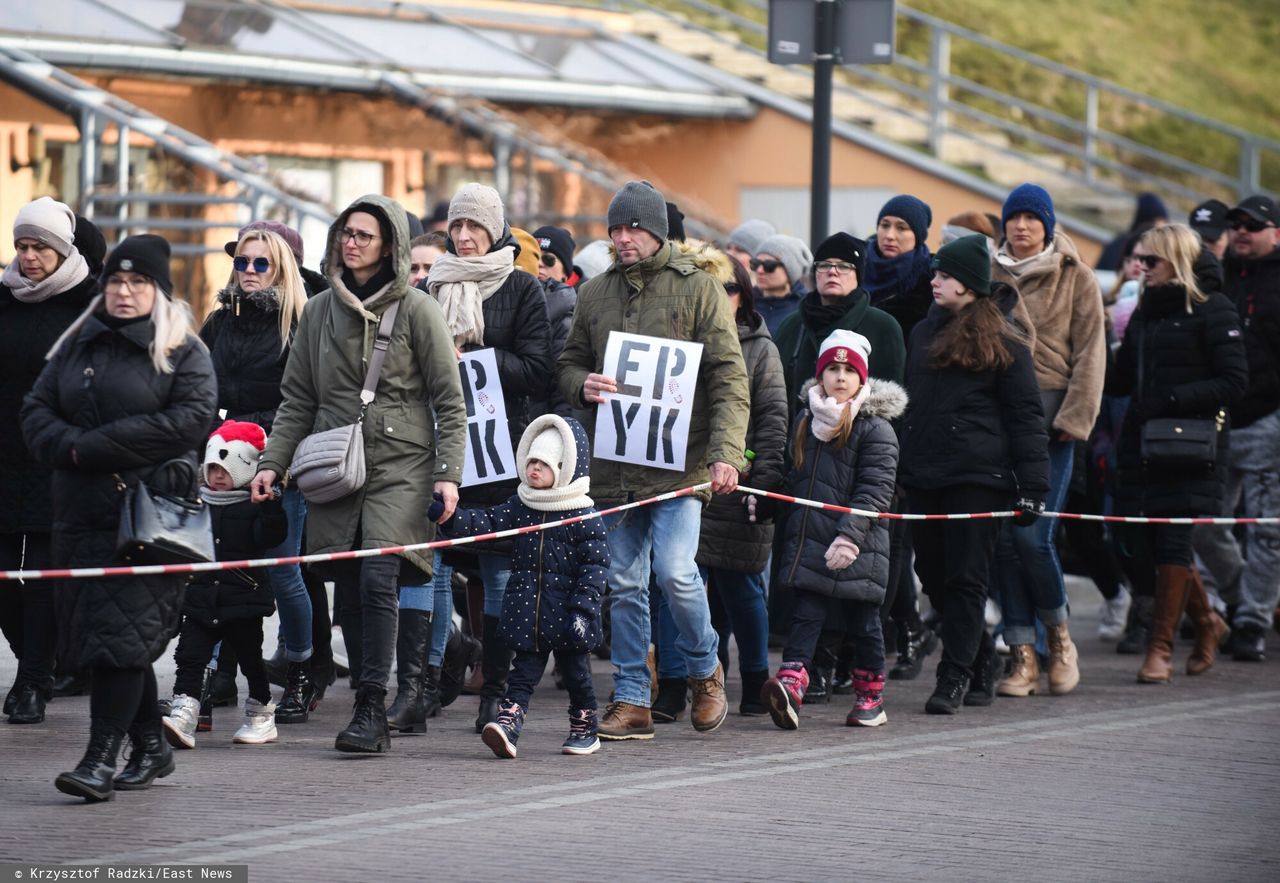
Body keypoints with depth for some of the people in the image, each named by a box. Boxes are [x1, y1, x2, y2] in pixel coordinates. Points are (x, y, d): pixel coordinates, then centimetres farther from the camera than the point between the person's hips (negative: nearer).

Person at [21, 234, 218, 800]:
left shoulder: (182, 351, 1)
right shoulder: (76, 345, 17)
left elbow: (191, 418, -13)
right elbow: (36, 411, 14)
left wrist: (94, 446, -14)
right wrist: (67, 445, -10)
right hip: (80, 513, 6)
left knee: (121, 634, -12)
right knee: (89, 631, 8)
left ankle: (101, 757, -12)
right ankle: (150, 747, 20)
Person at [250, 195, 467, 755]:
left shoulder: (415, 311, 2)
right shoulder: (319, 313, 13)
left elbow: (449, 401, 2)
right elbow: (298, 399, 17)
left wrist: (448, 473, -7)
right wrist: (273, 462, 6)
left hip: (401, 469, -4)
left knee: (377, 579, -18)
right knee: (349, 593, 0)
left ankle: (371, 709, -17)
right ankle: (372, 716, 7)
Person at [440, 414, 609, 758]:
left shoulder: (583, 515, -10)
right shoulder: (520, 507, 6)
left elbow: (596, 562, -12)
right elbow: (487, 522, 4)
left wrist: (584, 607, -18)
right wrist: (450, 517, -12)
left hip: (565, 612, -4)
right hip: (526, 611, 4)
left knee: (575, 671, 11)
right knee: (524, 670, -1)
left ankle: (585, 729, 26)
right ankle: (508, 722, -12)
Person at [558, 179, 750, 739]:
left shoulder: (698, 288, -1)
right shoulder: (594, 294, 12)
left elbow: (729, 379, -5)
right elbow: (568, 364, 19)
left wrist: (726, 453, -17)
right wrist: (583, 384, -7)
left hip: (679, 463, -4)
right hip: (613, 465, 4)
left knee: (675, 572, -14)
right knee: (623, 584, 6)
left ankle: (704, 670, 12)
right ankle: (631, 700, 12)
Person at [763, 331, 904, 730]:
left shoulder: (876, 429, -7)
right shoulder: (805, 423, 12)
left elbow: (875, 491, -13)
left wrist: (849, 536, -21)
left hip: (858, 549, -4)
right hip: (809, 541, 4)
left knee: (862, 622, 7)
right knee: (805, 614, -6)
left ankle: (871, 696, 20)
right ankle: (790, 686, -20)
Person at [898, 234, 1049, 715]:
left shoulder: (1002, 338, -2)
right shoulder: (924, 332, 16)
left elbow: (1025, 415, -3)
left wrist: (1032, 485, -8)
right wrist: (894, 467, 15)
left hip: (977, 476, -6)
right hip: (923, 475, 6)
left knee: (965, 578, -5)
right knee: (933, 575, 7)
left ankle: (955, 676, -1)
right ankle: (983, 660, 22)